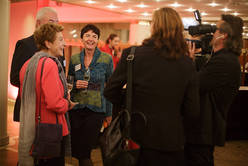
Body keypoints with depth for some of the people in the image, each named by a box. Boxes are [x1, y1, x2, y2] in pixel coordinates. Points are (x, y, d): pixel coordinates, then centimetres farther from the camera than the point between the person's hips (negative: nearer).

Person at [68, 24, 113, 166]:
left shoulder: (106, 59, -2)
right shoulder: (74, 59, 6)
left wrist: (109, 113, 0)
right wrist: (75, 85, -8)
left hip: (96, 109, -3)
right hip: (76, 109, 3)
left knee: (83, 152, -3)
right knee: (75, 150, 9)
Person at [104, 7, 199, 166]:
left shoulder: (132, 55, -11)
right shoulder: (187, 64, -6)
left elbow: (110, 92, -4)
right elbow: (192, 111, -2)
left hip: (136, 137, -1)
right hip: (170, 142, 1)